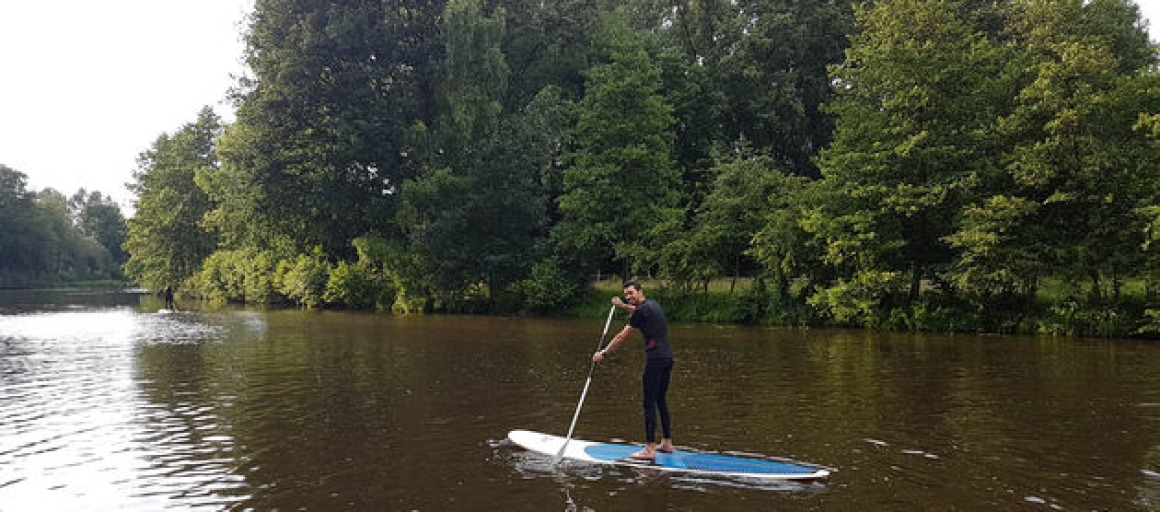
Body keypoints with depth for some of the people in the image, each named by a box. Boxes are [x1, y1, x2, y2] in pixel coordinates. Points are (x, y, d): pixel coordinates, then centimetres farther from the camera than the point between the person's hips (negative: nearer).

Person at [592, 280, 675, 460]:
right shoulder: (653, 304, 16)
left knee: (649, 404, -6)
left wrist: (603, 354, 1)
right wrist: (623, 306, 48)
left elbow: (621, 337, -7)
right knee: (661, 401, 17)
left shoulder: (642, 310, -10)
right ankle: (667, 443, 24)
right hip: (668, 357, 9)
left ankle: (649, 449, -5)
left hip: (655, 358, -9)